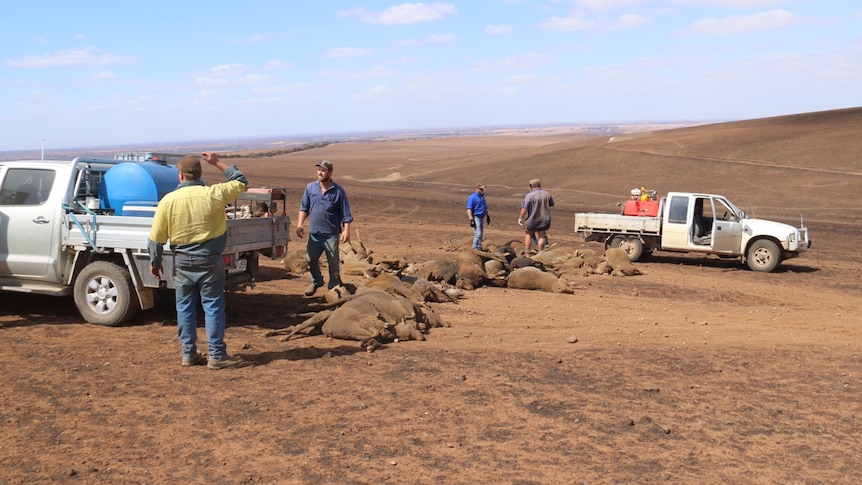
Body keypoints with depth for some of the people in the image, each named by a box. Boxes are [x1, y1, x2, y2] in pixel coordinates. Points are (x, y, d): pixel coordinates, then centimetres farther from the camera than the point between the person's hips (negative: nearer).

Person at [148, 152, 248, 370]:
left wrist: (155, 261, 14)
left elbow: (156, 237, -1)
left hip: (182, 262, 2)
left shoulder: (168, 200, -6)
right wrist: (217, 163, 14)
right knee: (213, 307, 4)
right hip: (209, 261, -2)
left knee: (185, 307, 13)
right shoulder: (214, 194, -10)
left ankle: (189, 353, 20)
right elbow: (241, 182, 9)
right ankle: (217, 356, 6)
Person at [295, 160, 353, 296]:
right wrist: (299, 224, -1)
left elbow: (346, 214, -3)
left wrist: (346, 230, -13)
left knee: (333, 263, 2)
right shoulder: (310, 188, 4)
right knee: (310, 259, 11)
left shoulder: (338, 191, -5)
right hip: (314, 233, 4)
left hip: (331, 235, -3)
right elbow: (304, 208, 10)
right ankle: (316, 282, 35)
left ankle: (334, 287, 16)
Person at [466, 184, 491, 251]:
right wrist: (471, 220, -25)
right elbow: (469, 209, -19)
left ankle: (479, 248, 22)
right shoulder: (472, 197, -14)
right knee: (478, 234, -13)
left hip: (482, 217, 9)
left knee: (481, 234, 14)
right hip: (476, 217, -9)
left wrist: (488, 216, 23)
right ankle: (475, 248, -8)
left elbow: (485, 207, 25)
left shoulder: (482, 196, 13)